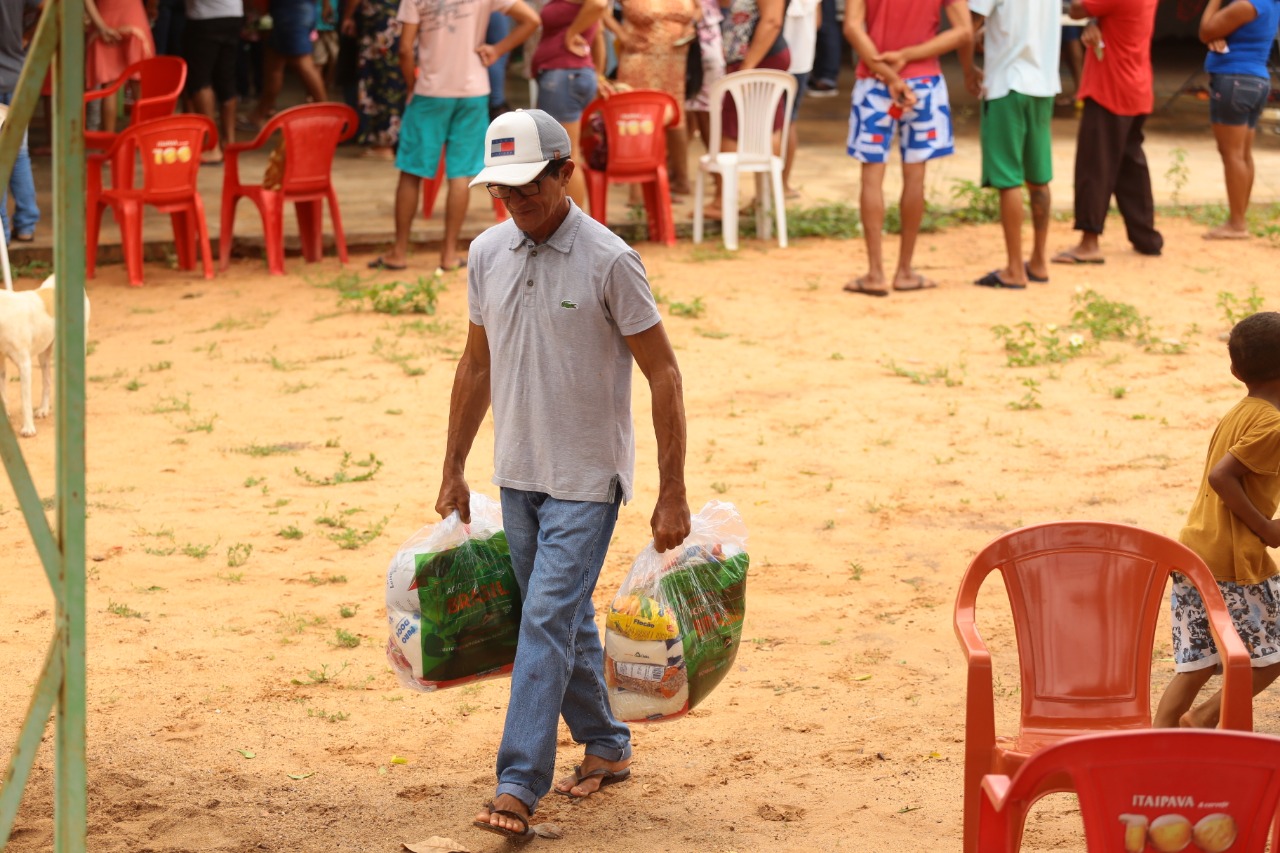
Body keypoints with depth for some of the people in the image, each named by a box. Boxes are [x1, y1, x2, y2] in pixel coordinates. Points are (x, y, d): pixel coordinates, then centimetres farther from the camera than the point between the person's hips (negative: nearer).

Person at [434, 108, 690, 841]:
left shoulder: (608, 262, -15)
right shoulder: (488, 254, 2)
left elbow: (664, 376, -12)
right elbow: (477, 365, 15)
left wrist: (673, 494, -13)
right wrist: (454, 470, 16)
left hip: (586, 478, -6)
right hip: (517, 474, 6)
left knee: (548, 622, -12)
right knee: (565, 620, 16)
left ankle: (520, 786, -12)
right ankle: (606, 747, 33)